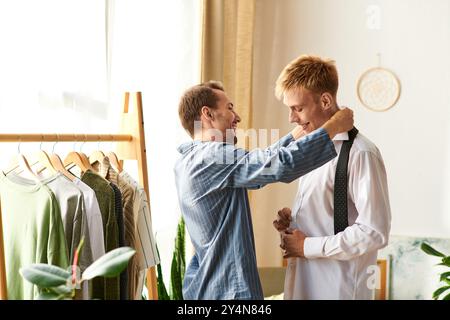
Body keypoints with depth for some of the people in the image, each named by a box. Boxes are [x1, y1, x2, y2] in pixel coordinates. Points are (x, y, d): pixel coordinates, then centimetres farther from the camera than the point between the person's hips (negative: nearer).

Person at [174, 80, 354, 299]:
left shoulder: (186, 163, 9)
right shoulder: (212, 156, -19)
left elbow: (260, 162, 15)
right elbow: (283, 165, -28)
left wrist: (298, 133, 12)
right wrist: (333, 127, -17)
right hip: (228, 291, -10)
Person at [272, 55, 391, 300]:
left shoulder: (360, 153, -16)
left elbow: (375, 233, -20)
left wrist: (308, 246, -16)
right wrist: (291, 219, 4)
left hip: (337, 288, -8)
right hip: (301, 284, 8)